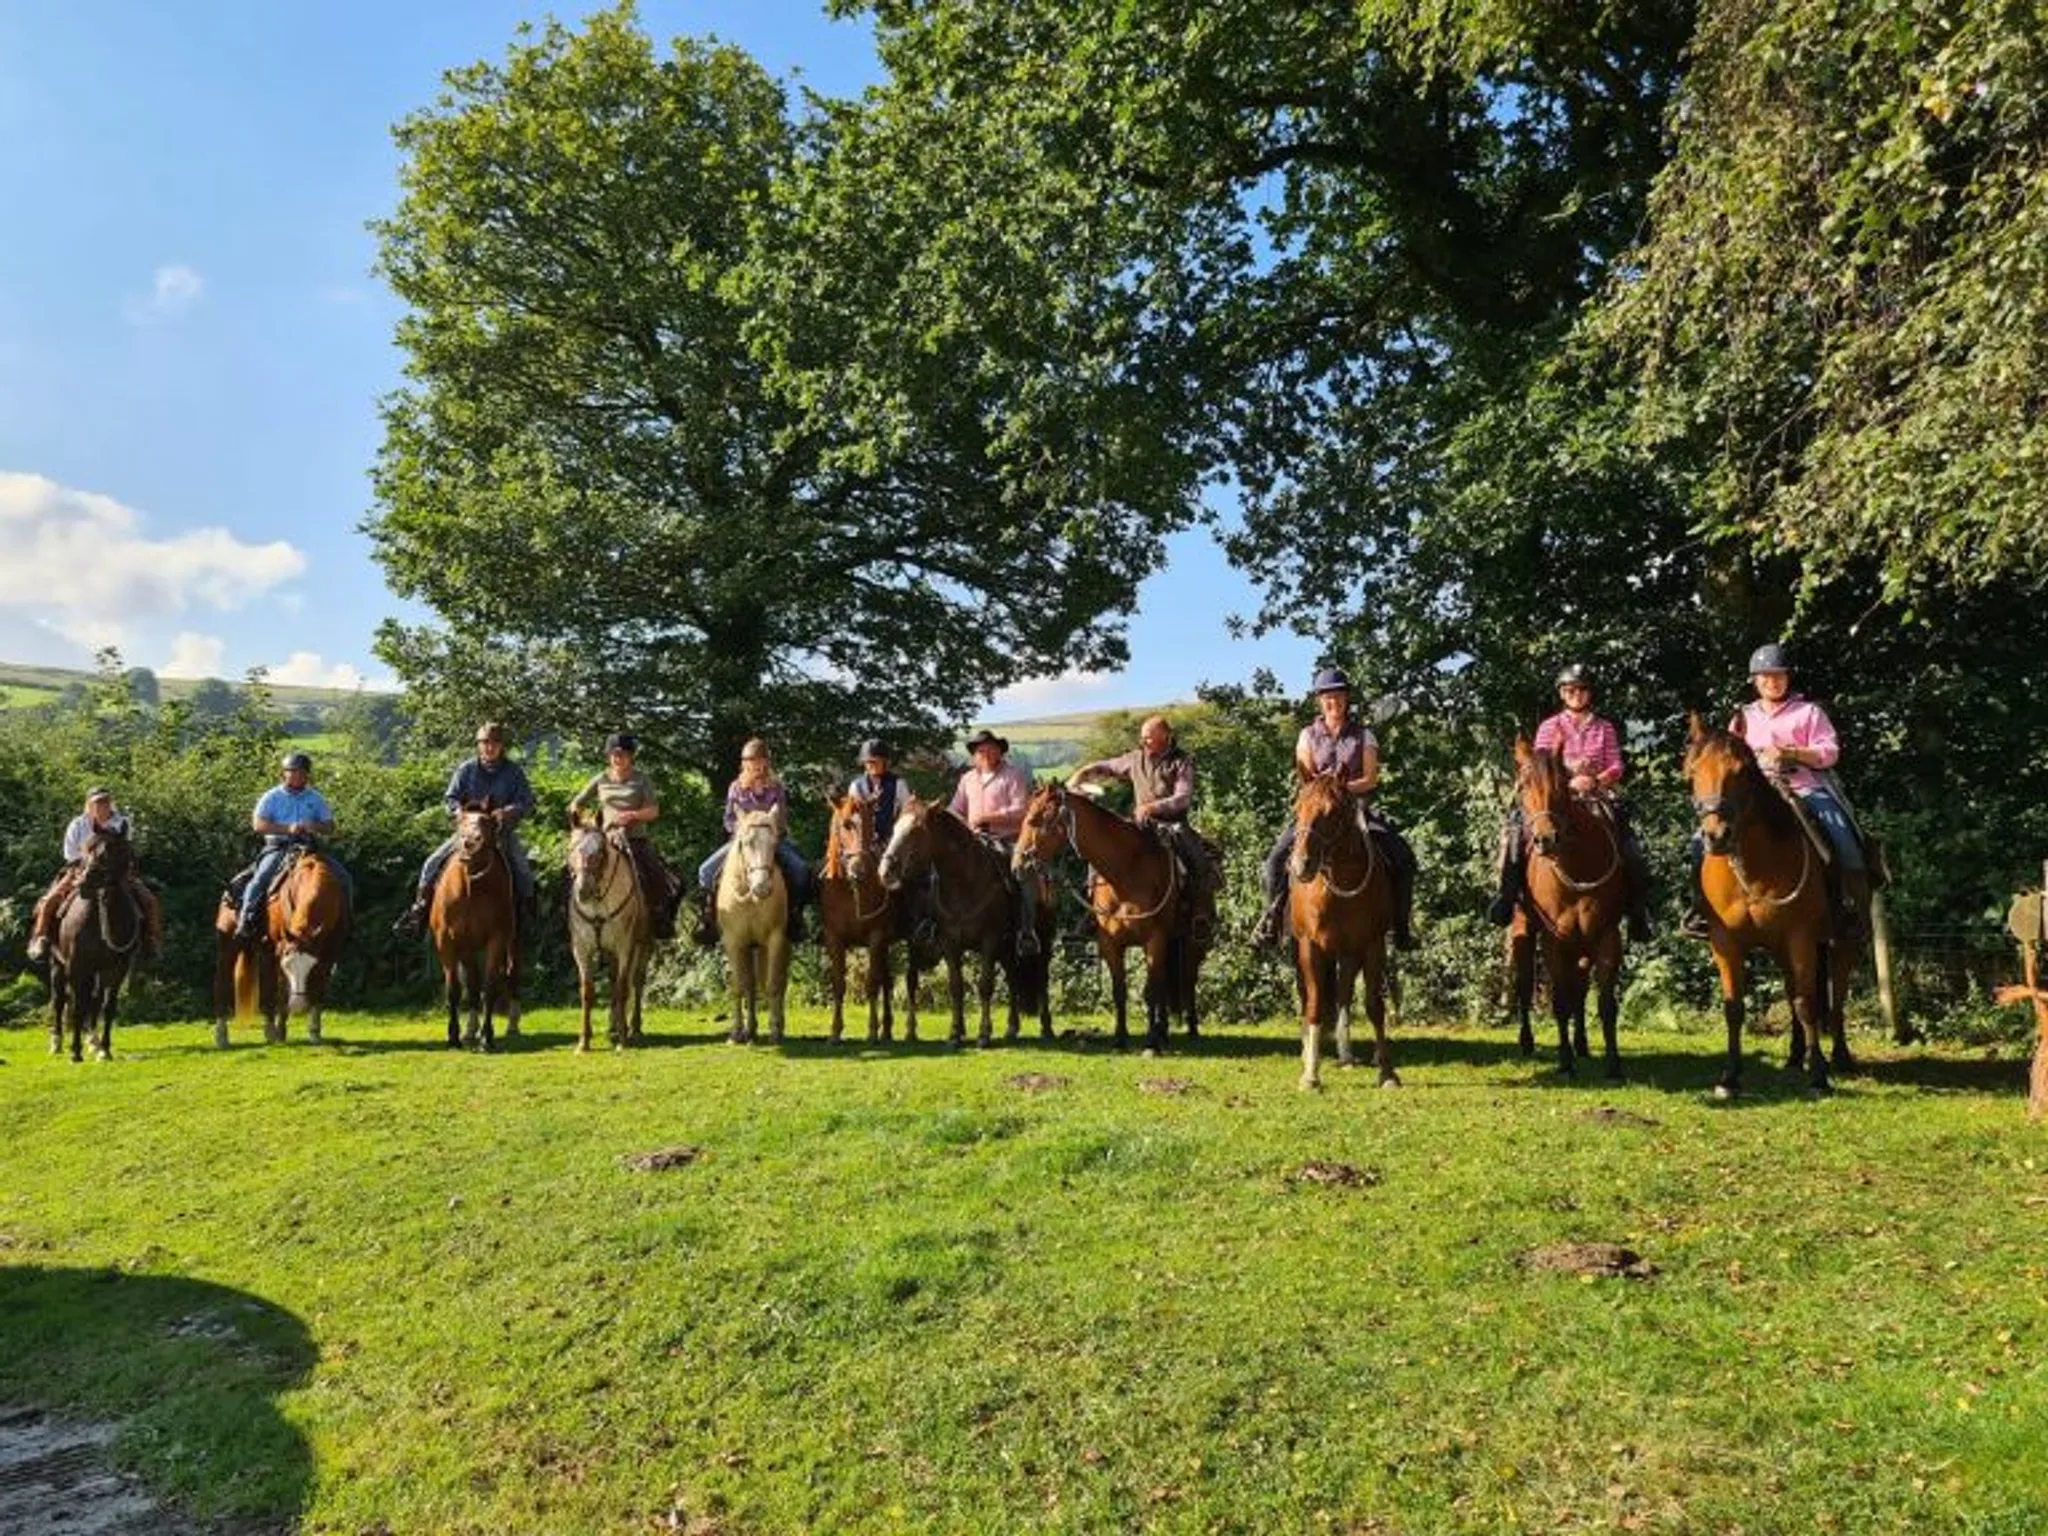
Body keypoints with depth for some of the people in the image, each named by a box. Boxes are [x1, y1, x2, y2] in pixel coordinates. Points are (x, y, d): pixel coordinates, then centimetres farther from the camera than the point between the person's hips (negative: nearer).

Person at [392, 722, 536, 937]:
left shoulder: (513, 772, -2)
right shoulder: (466, 769, 1)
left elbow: (527, 802, -6)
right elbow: (450, 797, 2)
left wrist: (509, 811, -25)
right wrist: (459, 810, -20)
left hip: (502, 832, -2)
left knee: (523, 872, -18)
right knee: (433, 862, -9)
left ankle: (525, 914, 2)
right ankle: (419, 907, 4)